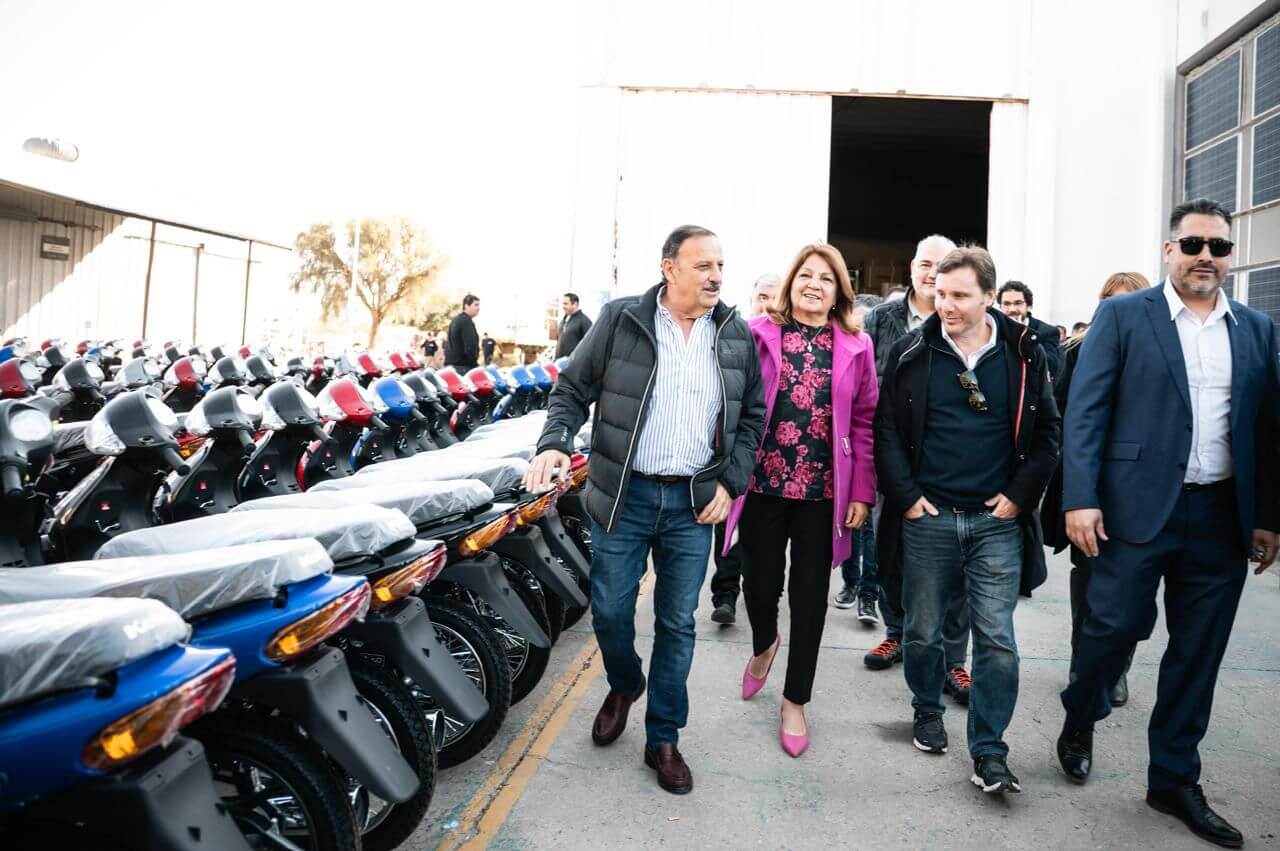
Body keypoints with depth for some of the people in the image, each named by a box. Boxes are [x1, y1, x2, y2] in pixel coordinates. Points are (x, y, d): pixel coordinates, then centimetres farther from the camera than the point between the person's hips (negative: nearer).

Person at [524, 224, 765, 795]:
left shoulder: (737, 336, 3)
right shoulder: (620, 320, -4)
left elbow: (751, 416, 9)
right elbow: (572, 389, 0)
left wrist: (730, 482, -1)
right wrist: (555, 443, -17)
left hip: (694, 503, 2)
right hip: (623, 496, -1)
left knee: (677, 624, 8)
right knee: (610, 612, 7)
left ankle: (663, 740, 25)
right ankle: (624, 686, 41)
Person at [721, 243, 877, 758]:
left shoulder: (856, 347, 4)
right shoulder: (759, 334, 1)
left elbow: (864, 423, 4)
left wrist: (862, 493, 0)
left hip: (824, 490, 1)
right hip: (762, 483, 0)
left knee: (810, 596, 7)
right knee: (760, 584, 6)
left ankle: (795, 702, 24)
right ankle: (764, 645, 42)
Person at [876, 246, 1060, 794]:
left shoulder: (1024, 356, 2)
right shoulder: (911, 354, 0)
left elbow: (1046, 435, 6)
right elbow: (887, 432, 1)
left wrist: (1019, 495, -3)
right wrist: (906, 497, -5)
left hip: (998, 522, 0)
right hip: (927, 518, 0)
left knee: (996, 638, 0)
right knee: (923, 631, 12)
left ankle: (989, 752, 13)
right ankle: (928, 712, 37)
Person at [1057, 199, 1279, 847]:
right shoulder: (1122, 315, 0)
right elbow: (1084, 412, -6)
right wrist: (1080, 499, -14)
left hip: (1223, 519, 4)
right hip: (1138, 507, -4)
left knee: (1198, 652, 10)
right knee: (1115, 624, -2)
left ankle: (1174, 780, 25)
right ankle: (1080, 719, 28)